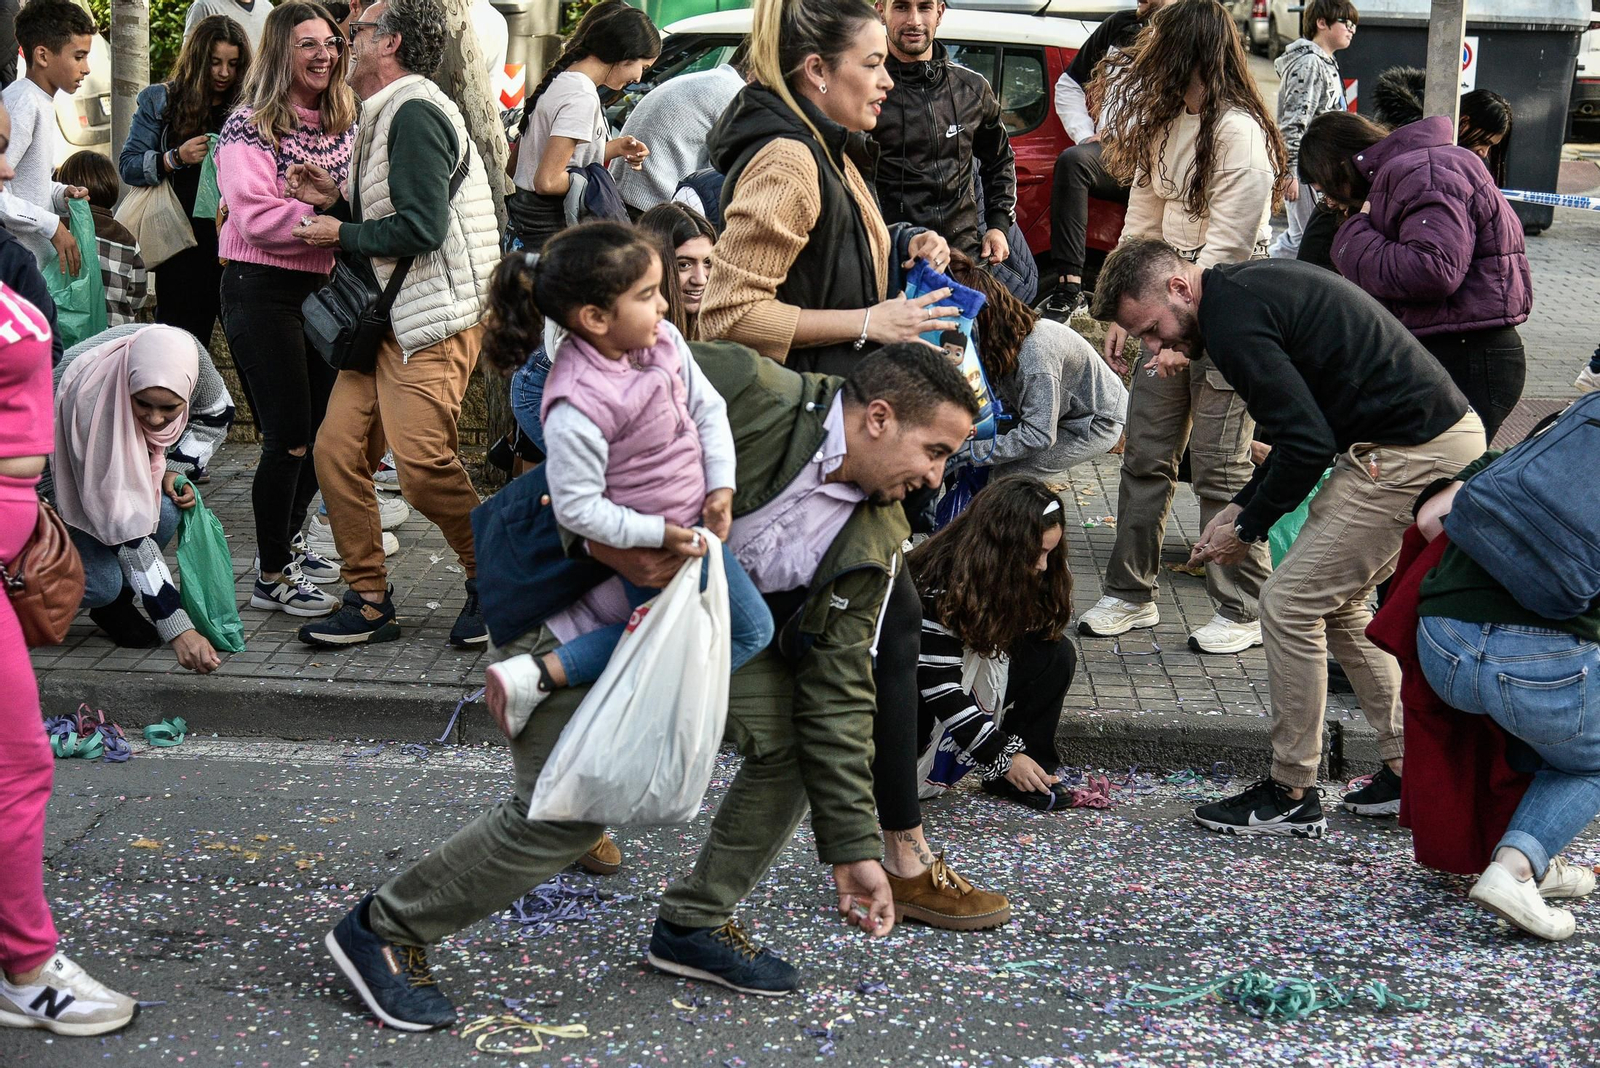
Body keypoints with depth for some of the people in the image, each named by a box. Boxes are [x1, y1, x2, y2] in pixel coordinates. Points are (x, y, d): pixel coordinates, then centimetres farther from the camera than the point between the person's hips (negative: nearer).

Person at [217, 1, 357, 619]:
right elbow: (257, 218, -21)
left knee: (323, 430, 15)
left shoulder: (343, 123, 10)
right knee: (289, 438, -6)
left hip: (322, 286, 7)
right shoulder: (250, 126, -11)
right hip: (263, 291, -7)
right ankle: (272, 578, 7)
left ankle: (288, 541, 38)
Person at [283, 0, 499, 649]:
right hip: (386, 320, 10)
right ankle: (369, 604, 10)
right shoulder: (385, 115, 22)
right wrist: (333, 201, 8)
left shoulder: (414, 111, -11)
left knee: (422, 466, -15)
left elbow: (421, 228, -20)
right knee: (337, 450, 1)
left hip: (434, 320, -10)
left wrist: (341, 235, -7)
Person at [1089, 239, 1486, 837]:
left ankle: (1290, 797, 5)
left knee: (1290, 604, -4)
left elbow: (1309, 445, -18)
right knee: (1338, 603, 19)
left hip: (1409, 455, -11)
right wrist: (1241, 507, 17)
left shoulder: (1232, 321, -15)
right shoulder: (1251, 286, 17)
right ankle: (1407, 770, 22)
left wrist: (1248, 528, -4)